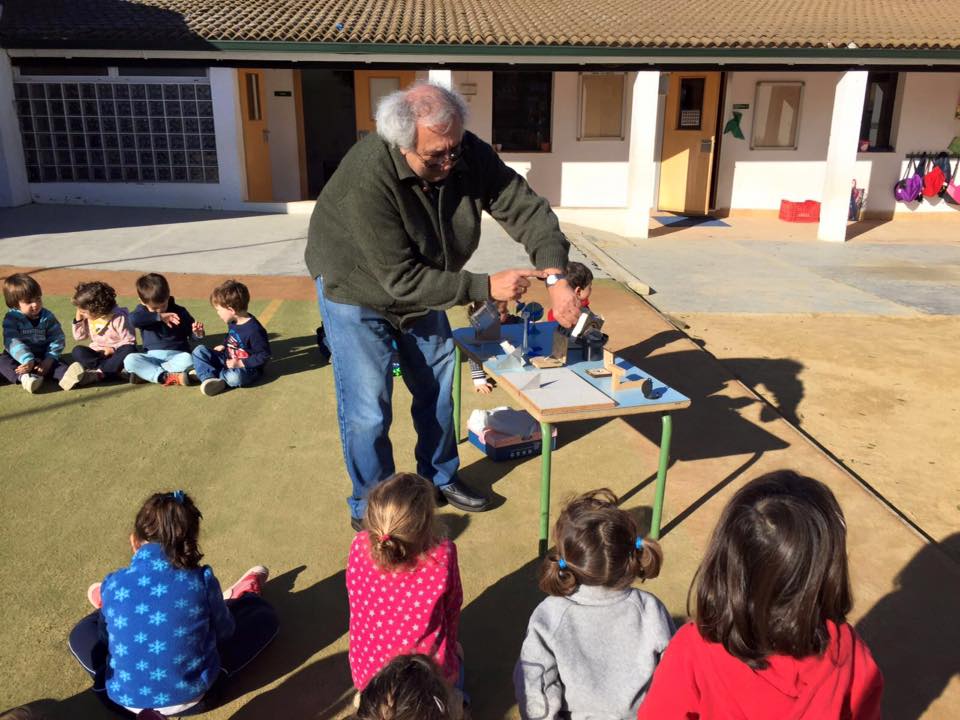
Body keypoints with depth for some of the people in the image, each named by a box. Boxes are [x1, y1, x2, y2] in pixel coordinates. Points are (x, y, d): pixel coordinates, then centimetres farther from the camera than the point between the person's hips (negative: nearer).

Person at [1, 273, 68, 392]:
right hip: (20, 357, 0)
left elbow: (57, 341, -6)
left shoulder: (48, 317, -2)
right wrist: (27, 360, -37)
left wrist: (48, 361, -22)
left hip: (43, 357, 0)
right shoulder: (11, 318, -9)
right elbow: (12, 342, -21)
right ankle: (24, 377, -54)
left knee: (57, 363, -28)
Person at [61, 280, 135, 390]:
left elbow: (130, 342, -12)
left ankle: (98, 374, -50)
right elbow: (79, 336, 12)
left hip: (114, 355, -5)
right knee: (77, 351, -24)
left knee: (128, 350, -37)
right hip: (97, 355, 5)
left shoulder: (118, 318, -13)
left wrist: (114, 349, -21)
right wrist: (78, 319, 0)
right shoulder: (88, 317, 4)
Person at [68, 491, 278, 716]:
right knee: (263, 614, 15)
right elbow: (223, 632, 0)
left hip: (125, 701, 2)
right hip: (191, 696, -1)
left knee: (82, 633, 25)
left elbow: (106, 638, 5)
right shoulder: (202, 581, -17)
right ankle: (239, 597, 44)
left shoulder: (113, 585, -12)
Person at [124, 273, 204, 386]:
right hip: (152, 356, 1)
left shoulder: (179, 312, 3)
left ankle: (145, 373, -26)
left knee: (188, 359, -35)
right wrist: (159, 316, -27)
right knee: (129, 359, -26)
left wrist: (197, 333, -14)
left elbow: (190, 332, 11)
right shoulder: (142, 310, 3)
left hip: (177, 355, -1)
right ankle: (168, 377, -36)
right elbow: (133, 319, -21)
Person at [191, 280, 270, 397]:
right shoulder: (232, 322, 3)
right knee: (199, 350, -4)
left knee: (234, 377, -40)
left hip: (247, 368, -8)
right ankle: (209, 379, -25)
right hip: (228, 361, 8)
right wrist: (223, 346, 5)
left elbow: (264, 355, -22)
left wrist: (240, 363, -23)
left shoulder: (254, 330, -25)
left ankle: (207, 373, -11)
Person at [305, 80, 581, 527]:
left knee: (437, 388, 16)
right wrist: (486, 287, -36)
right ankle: (370, 510, 18)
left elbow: (528, 210, -20)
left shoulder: (471, 157, -22)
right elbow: (400, 278, -36)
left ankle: (440, 477, 39)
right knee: (368, 412, -5)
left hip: (425, 288, 6)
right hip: (358, 290, -5)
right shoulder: (368, 177, -38)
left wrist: (555, 277, -36)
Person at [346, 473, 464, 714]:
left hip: (367, 675, 2)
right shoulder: (442, 555, -28)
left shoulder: (359, 547, -22)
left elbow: (357, 602, -3)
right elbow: (451, 611, -9)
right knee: (456, 654, 34)